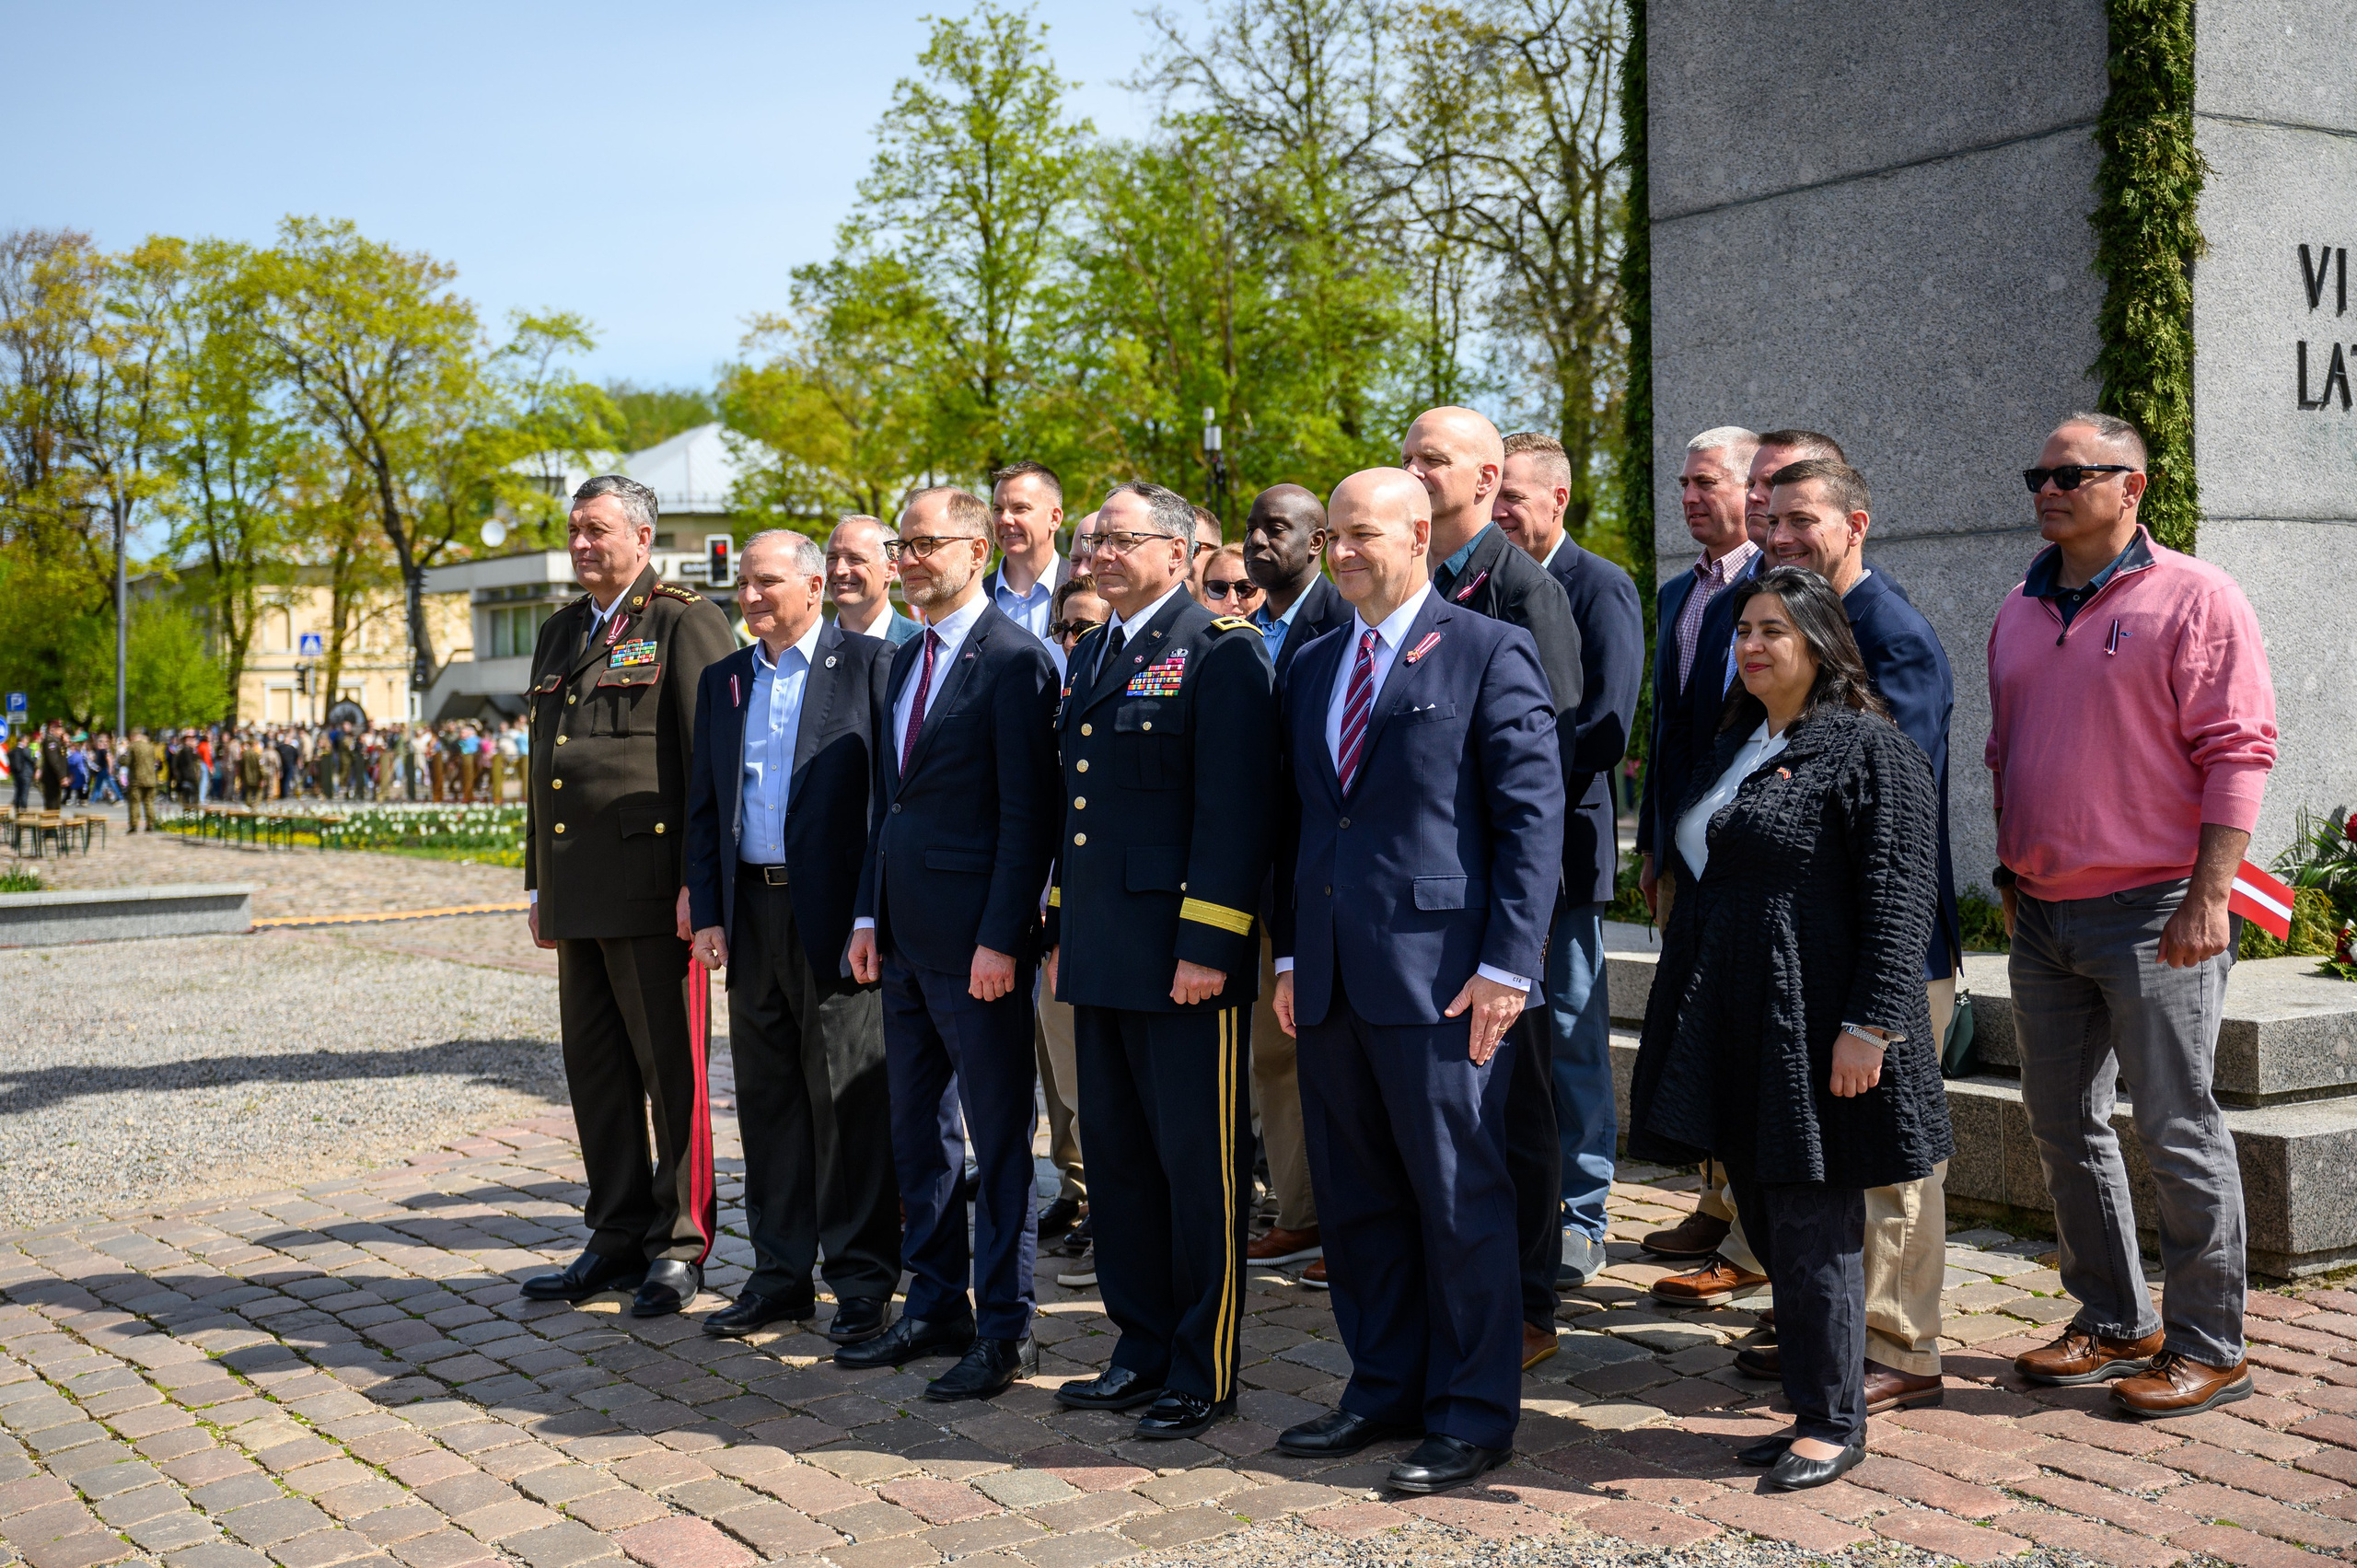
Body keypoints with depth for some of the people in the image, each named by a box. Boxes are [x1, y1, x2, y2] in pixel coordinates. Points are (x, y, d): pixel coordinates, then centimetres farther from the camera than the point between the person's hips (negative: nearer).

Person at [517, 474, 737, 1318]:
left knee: (671, 1068, 0)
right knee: (594, 1066, 12)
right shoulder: (559, 634, 19)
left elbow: (712, 761, -11)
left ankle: (680, 1245, 10)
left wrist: (698, 882, -16)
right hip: (578, 892, 8)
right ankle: (618, 1239, 22)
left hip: (650, 888, -8)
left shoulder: (686, 623, -5)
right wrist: (538, 885, 19)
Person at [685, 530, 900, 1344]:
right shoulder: (722, 681, 15)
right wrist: (706, 912, 6)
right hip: (751, 912, 6)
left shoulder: (870, 665, -2)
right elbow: (703, 807, 16)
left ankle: (862, 1279, 10)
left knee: (849, 1099, -1)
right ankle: (780, 1274, 21)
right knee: (767, 1098, 11)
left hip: (836, 913, -5)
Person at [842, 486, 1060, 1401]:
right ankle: (937, 1306, 27)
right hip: (905, 938, 9)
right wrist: (869, 914, 13)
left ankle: (1005, 1331, 10)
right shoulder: (906, 661, 16)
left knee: (998, 1136, 1)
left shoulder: (1014, 661, -11)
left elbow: (1028, 815, -16)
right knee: (917, 1130, 15)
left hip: (976, 942, -9)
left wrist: (1000, 939, -19)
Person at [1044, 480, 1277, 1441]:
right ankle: (1142, 1351, 26)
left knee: (1200, 1163, 1)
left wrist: (1206, 946, -19)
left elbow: (1236, 810, -14)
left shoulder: (1221, 652, -8)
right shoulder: (1090, 654, 17)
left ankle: (1202, 1373, 12)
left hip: (1185, 960, -8)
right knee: (1117, 1155, 14)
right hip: (1101, 957, 8)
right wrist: (1060, 929, 19)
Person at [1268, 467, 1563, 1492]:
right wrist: (1289, 954, 13)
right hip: (1330, 980, 7)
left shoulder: (1490, 653, -3)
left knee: (1460, 1197, 1)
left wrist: (1507, 964, -14)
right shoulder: (1311, 666, 17)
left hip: (1441, 974, -6)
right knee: (1355, 1199, 13)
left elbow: (1533, 815, -8)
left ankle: (1473, 1415, 13)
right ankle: (1385, 1388, 27)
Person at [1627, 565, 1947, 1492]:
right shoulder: (1735, 745, 16)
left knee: (1811, 1229, -1)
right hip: (1733, 1031, 8)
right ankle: (1813, 1406, 24)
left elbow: (1901, 901, -16)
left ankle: (1833, 1424, 13)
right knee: (1765, 1220, 12)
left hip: (1814, 1033, -8)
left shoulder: (1869, 749, -10)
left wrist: (1869, 1026, -21)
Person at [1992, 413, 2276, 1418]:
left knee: (2176, 1129, -2)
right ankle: (2112, 1322, 26)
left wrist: (2209, 895, -18)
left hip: (2151, 914, -7)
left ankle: (2208, 1345, 10)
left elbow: (2237, 751, -12)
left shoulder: (2194, 598, -7)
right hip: (2043, 918, 7)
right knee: (2063, 1125, 12)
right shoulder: (2021, 613, 15)